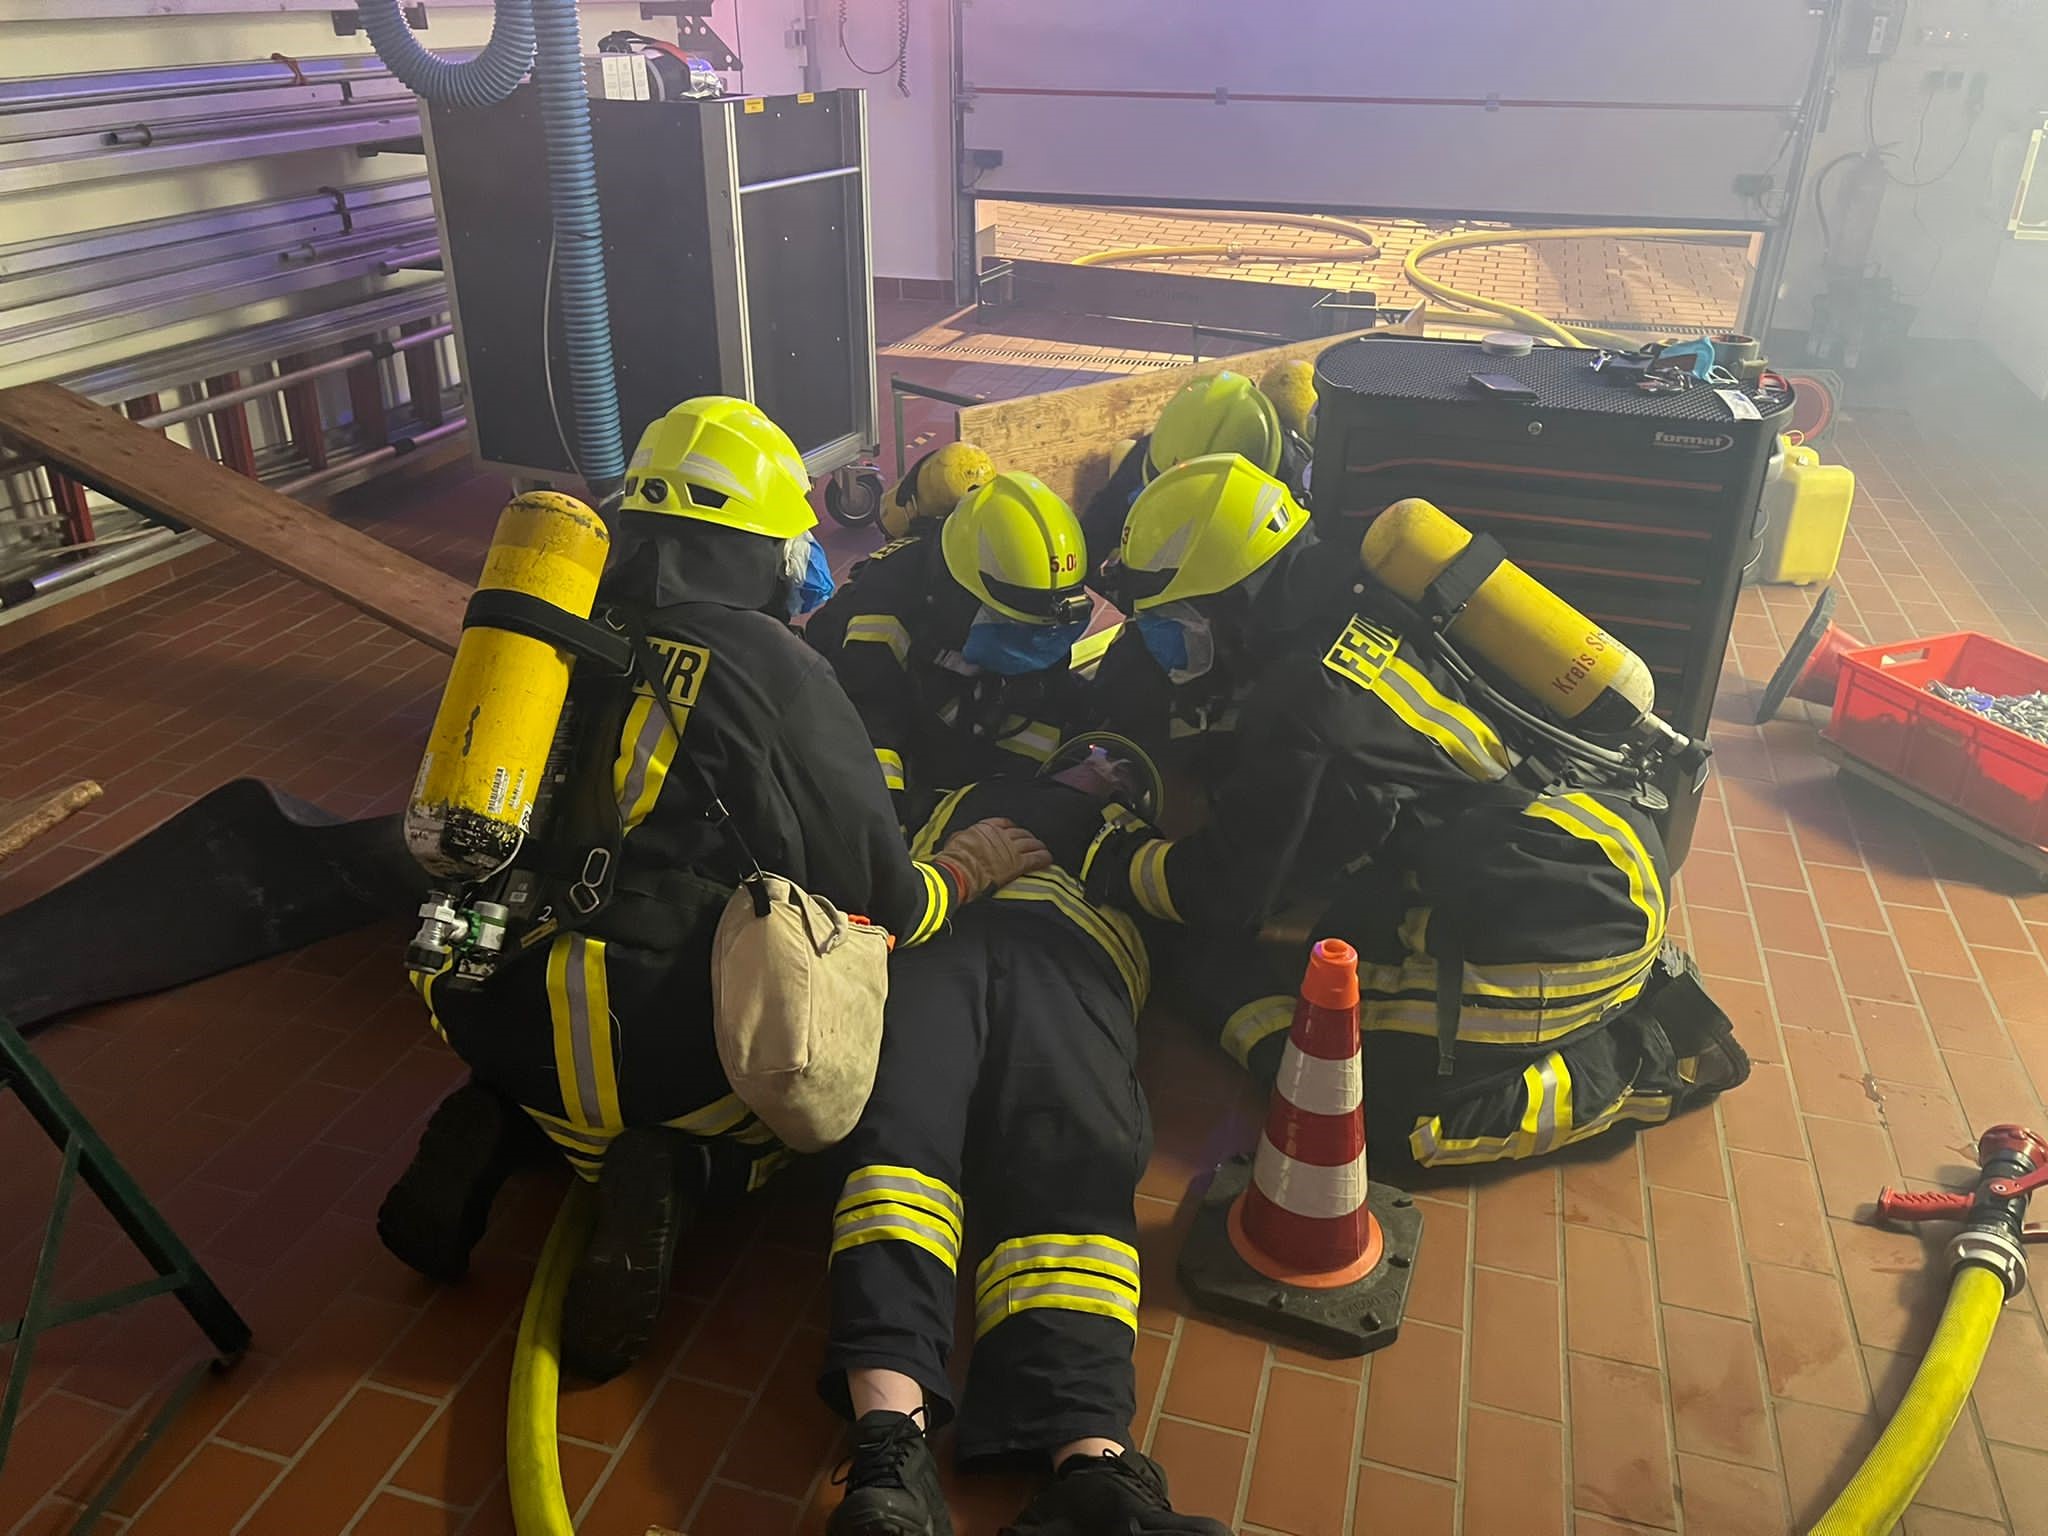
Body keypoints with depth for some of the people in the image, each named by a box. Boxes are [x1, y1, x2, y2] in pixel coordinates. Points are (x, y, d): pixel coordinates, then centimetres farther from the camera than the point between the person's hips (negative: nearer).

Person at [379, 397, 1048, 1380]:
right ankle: (677, 1173, -4)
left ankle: (495, 1123, 9)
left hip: (490, 1015, 6)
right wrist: (970, 867, 18)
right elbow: (882, 907, -2)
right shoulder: (774, 665, -8)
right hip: (671, 1050, -6)